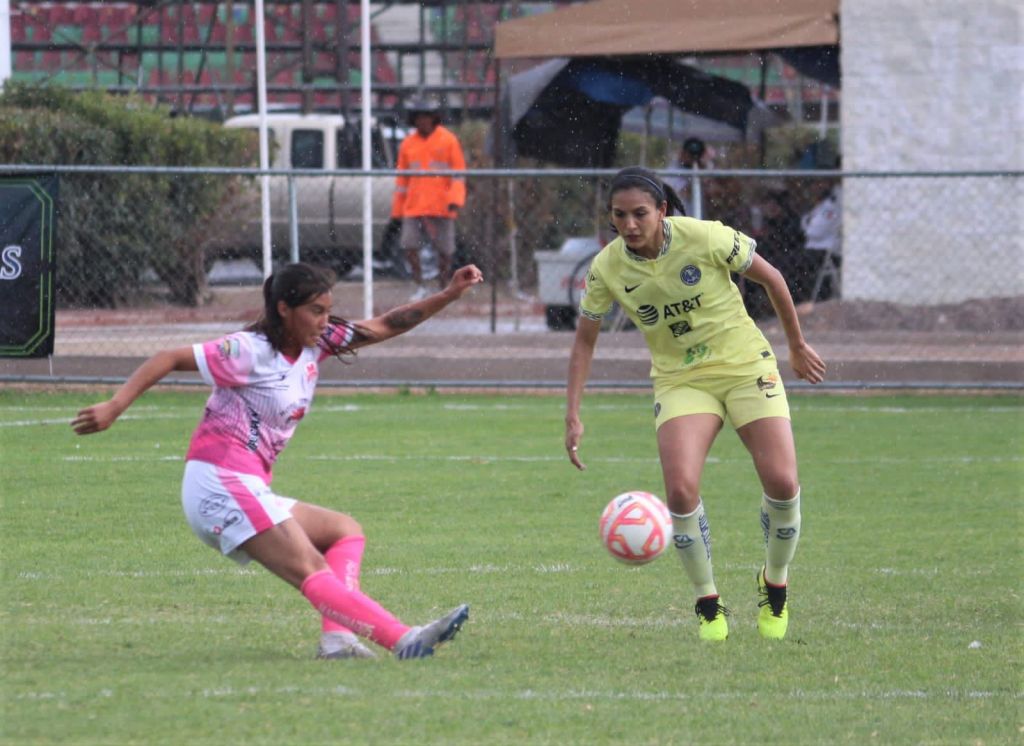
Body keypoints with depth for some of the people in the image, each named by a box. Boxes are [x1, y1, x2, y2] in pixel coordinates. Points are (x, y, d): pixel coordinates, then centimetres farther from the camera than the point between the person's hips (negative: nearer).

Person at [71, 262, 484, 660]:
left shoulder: (315, 344, 11)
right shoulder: (250, 351, -12)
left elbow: (384, 326, 16)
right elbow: (170, 358, -13)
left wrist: (448, 295, 8)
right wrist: (114, 407, -22)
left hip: (248, 490, 10)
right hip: (220, 482, -10)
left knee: (346, 531, 14)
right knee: (312, 571, -17)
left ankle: (337, 635, -7)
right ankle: (404, 640, -27)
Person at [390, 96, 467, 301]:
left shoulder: (448, 140, 2)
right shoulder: (408, 144, 11)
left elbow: (458, 171, 0)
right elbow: (402, 178, 15)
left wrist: (455, 200, -13)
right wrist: (397, 210, 13)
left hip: (441, 207, -2)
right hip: (414, 206, 3)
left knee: (445, 251, 0)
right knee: (410, 247, -8)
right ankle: (420, 288, 4)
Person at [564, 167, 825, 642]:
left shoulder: (705, 238, -19)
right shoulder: (607, 269, -11)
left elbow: (770, 278, -3)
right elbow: (585, 340, 3)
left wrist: (797, 346, 7)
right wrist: (573, 417, -4)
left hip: (746, 366, -1)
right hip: (680, 381, 1)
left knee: (782, 483, -14)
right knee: (680, 490, -22)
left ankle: (774, 585, 15)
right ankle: (708, 604, -1)